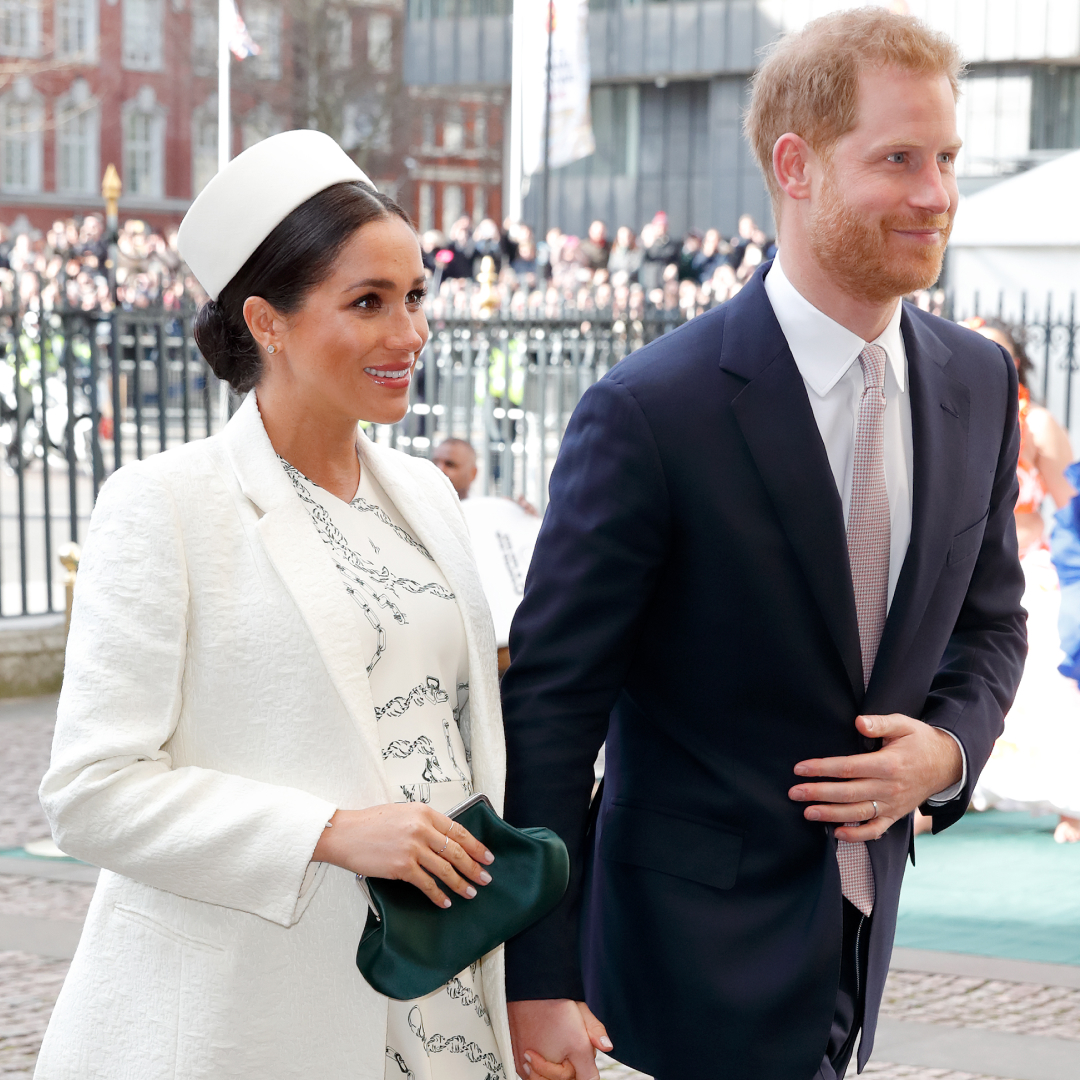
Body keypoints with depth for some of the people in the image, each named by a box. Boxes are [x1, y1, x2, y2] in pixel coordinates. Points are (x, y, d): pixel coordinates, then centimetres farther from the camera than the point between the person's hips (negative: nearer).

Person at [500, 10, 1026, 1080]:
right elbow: (548, 702, -16)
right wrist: (540, 981, -17)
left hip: (859, 943, 6)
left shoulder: (978, 383, 1)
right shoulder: (649, 411, -18)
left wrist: (949, 747, -8)